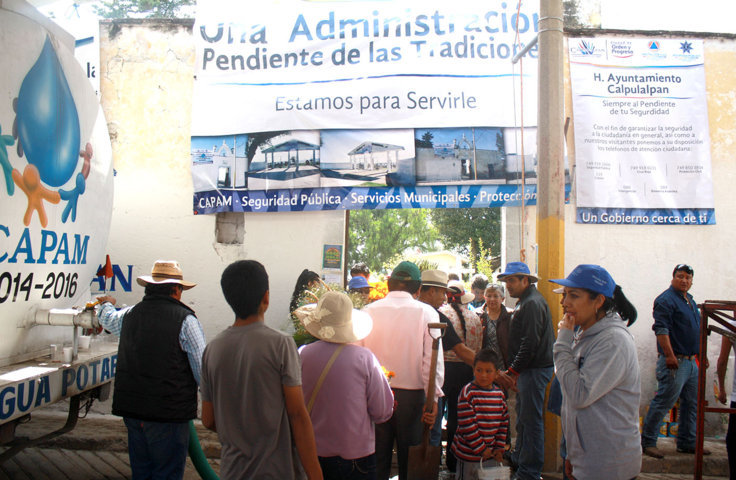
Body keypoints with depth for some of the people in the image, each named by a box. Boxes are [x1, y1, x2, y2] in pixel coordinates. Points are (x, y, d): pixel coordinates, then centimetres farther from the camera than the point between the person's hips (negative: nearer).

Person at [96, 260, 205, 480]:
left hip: (131, 408, 6)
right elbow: (203, 369, -13)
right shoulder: (185, 319, -11)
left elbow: (108, 319, 34)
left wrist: (106, 304, 56)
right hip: (169, 412, -6)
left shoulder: (130, 315, 8)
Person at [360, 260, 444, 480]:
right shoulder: (426, 312, -6)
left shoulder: (369, 310, -2)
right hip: (411, 394, -2)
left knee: (378, 457, 13)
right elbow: (433, 359, -10)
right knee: (409, 460, 12)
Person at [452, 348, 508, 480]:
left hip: (489, 452, 5)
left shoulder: (500, 394, 5)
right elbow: (467, 425, -16)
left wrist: (499, 448, 6)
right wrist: (480, 449, -14)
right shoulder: (467, 393, -14)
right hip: (468, 453, -5)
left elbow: (504, 422, 11)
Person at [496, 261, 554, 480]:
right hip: (527, 369, 11)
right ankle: (519, 458, 33)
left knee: (531, 419, -5)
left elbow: (530, 343, -21)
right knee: (523, 416, 20)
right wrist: (511, 371, 16)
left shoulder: (532, 303, -15)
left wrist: (512, 371, -15)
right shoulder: (525, 302, 18)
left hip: (534, 369, -11)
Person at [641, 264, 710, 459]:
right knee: (663, 402, -7)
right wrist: (669, 355, -26)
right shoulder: (666, 300, -10)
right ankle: (647, 442, 0)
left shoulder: (690, 301, 18)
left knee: (692, 404, 13)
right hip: (675, 361, -9)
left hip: (691, 361, 9)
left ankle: (687, 443, 23)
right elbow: (661, 329, -19)